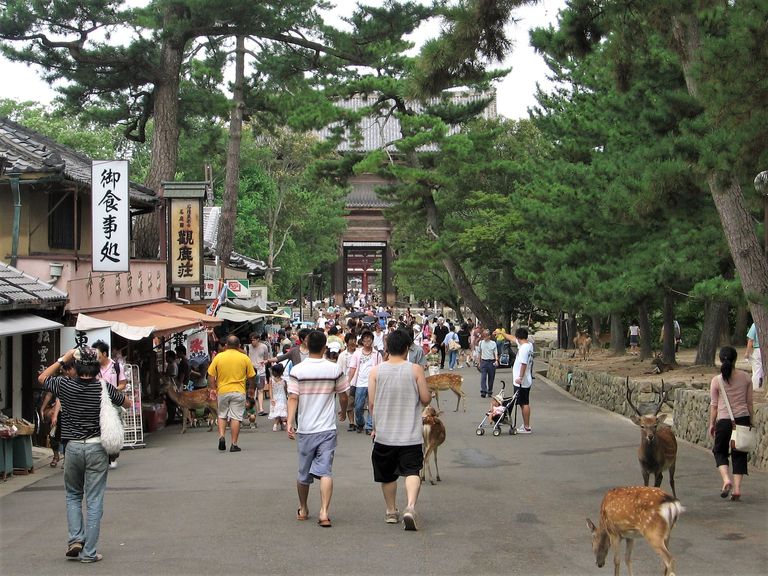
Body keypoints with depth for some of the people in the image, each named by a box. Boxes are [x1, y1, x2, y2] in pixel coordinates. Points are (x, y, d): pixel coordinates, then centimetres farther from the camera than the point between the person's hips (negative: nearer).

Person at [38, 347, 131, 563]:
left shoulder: (65, 386, -5)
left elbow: (42, 378, 16)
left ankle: (75, 538, 6)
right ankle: (89, 552, 2)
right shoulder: (105, 388, -6)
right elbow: (127, 404, 11)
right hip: (97, 448, -1)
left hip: (73, 447, 1)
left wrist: (63, 359, 15)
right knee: (94, 501, 3)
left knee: (73, 496, 21)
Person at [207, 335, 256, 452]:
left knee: (222, 415, 18)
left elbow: (211, 376, 0)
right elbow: (251, 377, 2)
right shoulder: (244, 358, -2)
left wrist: (213, 389, 10)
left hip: (222, 391, 1)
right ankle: (234, 444, 0)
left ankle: (221, 436, 0)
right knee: (235, 417, 1)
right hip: (238, 391, -1)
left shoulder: (218, 357, 0)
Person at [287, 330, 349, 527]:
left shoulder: (297, 371, -6)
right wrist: (344, 412, 25)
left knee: (303, 472, 15)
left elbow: (293, 398, -12)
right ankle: (324, 512, -17)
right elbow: (343, 396, 7)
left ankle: (303, 509, 30)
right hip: (327, 429, 0)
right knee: (325, 471, -4)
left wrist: (289, 422, -13)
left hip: (305, 429, 1)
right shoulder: (334, 369, -2)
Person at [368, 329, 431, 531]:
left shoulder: (376, 371, -3)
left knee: (387, 475, 17)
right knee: (412, 471, -3)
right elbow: (426, 399, -5)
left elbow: (371, 403, 0)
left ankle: (391, 511, 29)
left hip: (384, 433, 2)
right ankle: (410, 507, -25)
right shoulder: (415, 370, -7)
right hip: (410, 434, -2)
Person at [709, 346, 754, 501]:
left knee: (720, 451, 16)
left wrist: (712, 424, 9)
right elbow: (749, 402, 5)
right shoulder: (745, 377, -1)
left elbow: (714, 405, -1)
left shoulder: (716, 380, -6)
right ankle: (737, 488, 5)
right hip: (743, 418, 2)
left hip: (724, 420, -2)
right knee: (739, 454, 11)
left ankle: (726, 479, -7)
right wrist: (751, 420, 15)